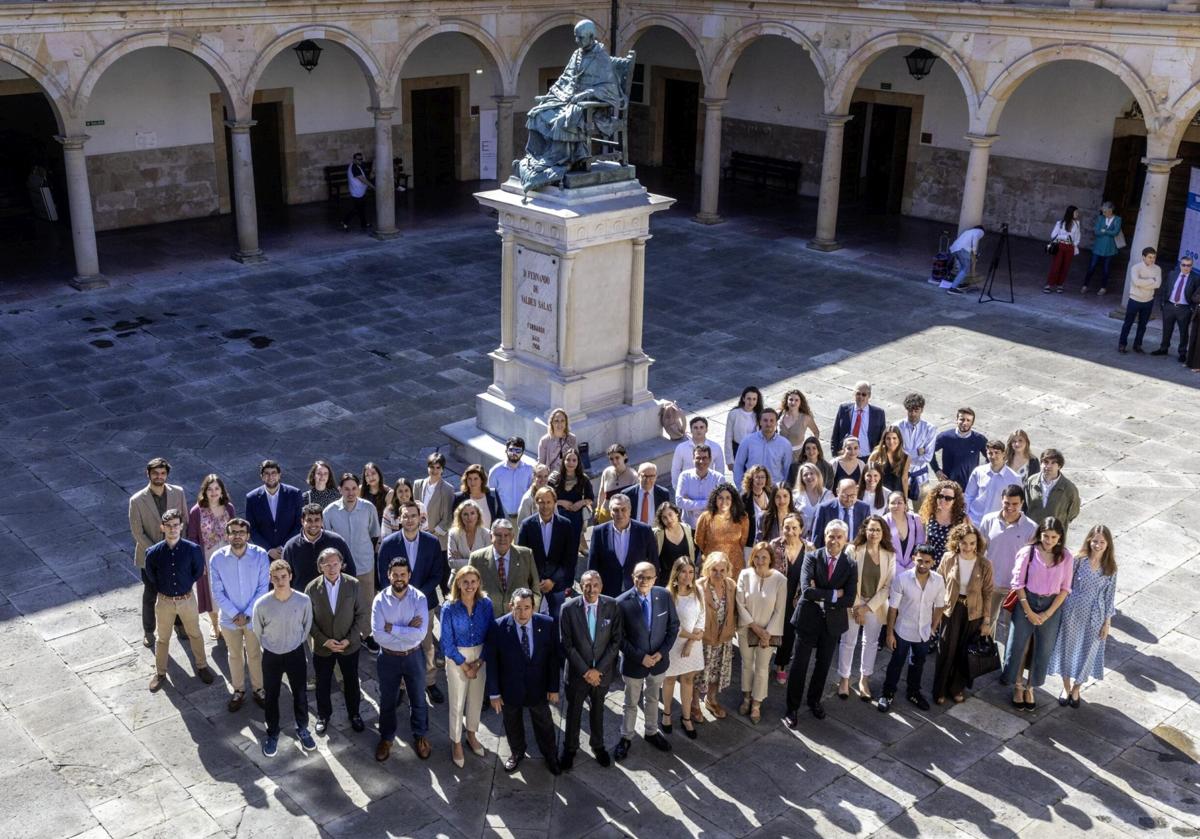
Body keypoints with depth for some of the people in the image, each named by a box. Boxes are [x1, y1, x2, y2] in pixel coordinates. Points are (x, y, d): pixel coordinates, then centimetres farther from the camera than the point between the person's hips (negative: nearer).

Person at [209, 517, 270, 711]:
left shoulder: (260, 555, -17)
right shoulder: (217, 558, -15)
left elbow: (263, 588, -12)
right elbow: (218, 592, -10)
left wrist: (247, 614, -16)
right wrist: (234, 614, -16)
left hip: (254, 617, -1)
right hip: (229, 618, 1)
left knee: (255, 655, 17)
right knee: (235, 656, 19)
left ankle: (258, 689, 38)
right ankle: (238, 691, 39)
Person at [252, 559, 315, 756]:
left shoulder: (303, 600, -20)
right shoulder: (262, 604, -22)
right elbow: (258, 631, -2)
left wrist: (296, 643, 7)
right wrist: (271, 646, 8)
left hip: (295, 653, 1)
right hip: (271, 656, 0)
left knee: (300, 694, 15)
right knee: (271, 696, 16)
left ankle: (302, 729, 39)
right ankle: (272, 734, 37)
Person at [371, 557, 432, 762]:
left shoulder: (419, 598, -16)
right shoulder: (380, 599, -14)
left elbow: (421, 633, -25)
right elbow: (377, 634, -21)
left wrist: (392, 628, -24)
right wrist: (407, 631, -24)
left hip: (413, 656, 0)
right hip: (388, 658, 0)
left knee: (418, 700, 17)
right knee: (387, 701, 18)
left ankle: (421, 736, 40)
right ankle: (386, 738, 41)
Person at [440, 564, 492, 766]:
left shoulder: (486, 604, -11)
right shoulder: (449, 608, -18)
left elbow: (491, 635, -4)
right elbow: (447, 642, -13)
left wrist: (479, 662, -9)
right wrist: (464, 665, -11)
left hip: (481, 658, 3)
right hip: (457, 658, -3)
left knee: (476, 699, 18)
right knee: (457, 703, 8)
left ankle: (471, 734, 41)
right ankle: (456, 743, 28)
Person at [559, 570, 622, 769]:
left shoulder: (612, 606, -13)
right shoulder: (568, 608, -17)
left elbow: (616, 640, -9)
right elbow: (566, 644, -13)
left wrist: (598, 669, -14)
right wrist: (585, 671, -16)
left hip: (602, 671, 1)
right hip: (577, 671, -1)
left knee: (597, 710, 21)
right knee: (573, 711, 16)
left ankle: (597, 745, 42)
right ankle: (570, 748, 37)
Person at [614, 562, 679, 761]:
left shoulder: (664, 596, -14)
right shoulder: (622, 603, -22)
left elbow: (673, 626, -3)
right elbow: (620, 638, -15)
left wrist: (662, 651, -13)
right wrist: (640, 657, -19)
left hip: (659, 660, 3)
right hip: (633, 663, -3)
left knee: (652, 699, 25)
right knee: (631, 703, 17)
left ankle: (651, 732, 46)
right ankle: (626, 737, 37)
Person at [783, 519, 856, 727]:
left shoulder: (850, 565, -5)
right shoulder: (812, 557, -10)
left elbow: (849, 600, -13)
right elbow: (807, 590, -22)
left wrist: (822, 598, -18)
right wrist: (834, 593, -20)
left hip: (833, 622, 3)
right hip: (808, 619, -2)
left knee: (823, 665, 19)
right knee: (799, 665, 3)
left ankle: (814, 700, 39)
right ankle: (792, 708, 15)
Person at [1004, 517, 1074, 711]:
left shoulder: (1065, 557, -6)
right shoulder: (1028, 552, -11)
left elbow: (1065, 588, -3)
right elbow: (1018, 583, -8)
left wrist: (1048, 613, -10)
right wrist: (1029, 611, -11)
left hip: (1051, 606, 2)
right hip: (1026, 602, -1)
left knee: (1042, 650, 11)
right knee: (1018, 646, 6)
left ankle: (1030, 688, 30)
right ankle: (1017, 687, 25)